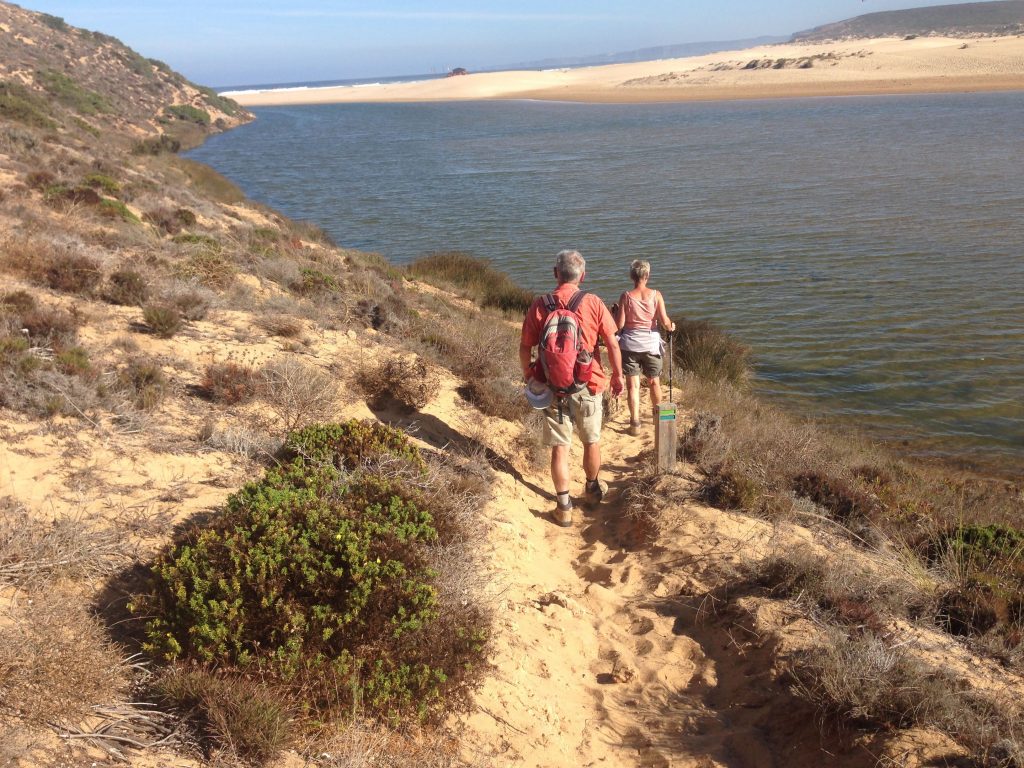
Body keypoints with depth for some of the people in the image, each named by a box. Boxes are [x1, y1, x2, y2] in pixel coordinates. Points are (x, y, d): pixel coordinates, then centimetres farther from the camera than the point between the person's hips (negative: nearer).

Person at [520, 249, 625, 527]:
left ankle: (564, 507, 11)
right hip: (589, 386, 1)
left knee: (560, 448, 7)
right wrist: (618, 375, 7)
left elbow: (525, 348, -3)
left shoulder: (539, 305, -7)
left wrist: (528, 375, 14)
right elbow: (612, 344, -7)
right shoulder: (593, 303, -8)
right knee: (592, 442, 21)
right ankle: (593, 489, 41)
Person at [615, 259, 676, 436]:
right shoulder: (656, 295, -6)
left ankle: (635, 422, 1)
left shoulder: (626, 297, -8)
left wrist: (615, 313, 11)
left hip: (630, 344, -1)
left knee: (633, 385, 4)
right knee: (654, 382, 19)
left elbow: (619, 325, -9)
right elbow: (665, 322, -8)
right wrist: (671, 327, 13)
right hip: (651, 343, 1)